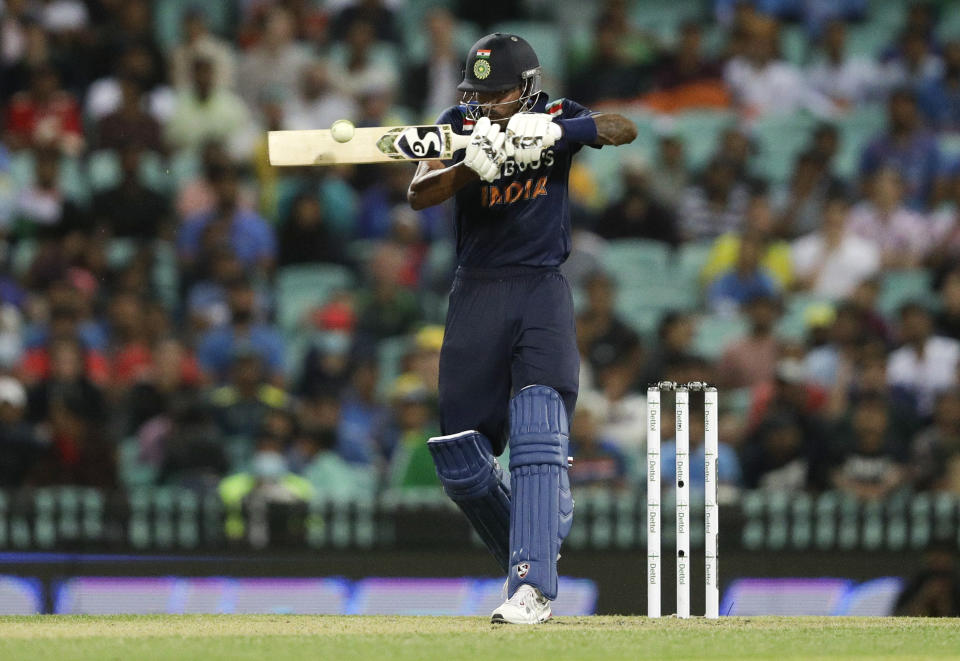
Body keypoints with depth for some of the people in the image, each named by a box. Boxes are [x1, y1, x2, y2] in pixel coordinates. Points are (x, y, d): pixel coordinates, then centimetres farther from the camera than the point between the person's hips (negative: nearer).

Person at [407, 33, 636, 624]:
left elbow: (625, 130, -14)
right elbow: (420, 194, -10)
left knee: (538, 438, -18)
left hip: (542, 291, -3)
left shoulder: (557, 117, 1)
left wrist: (558, 132, -29)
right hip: (476, 293, 3)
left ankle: (533, 590, -24)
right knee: (461, 465, 4)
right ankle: (531, 550, 27)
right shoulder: (462, 123, 2)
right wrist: (474, 165, -28)